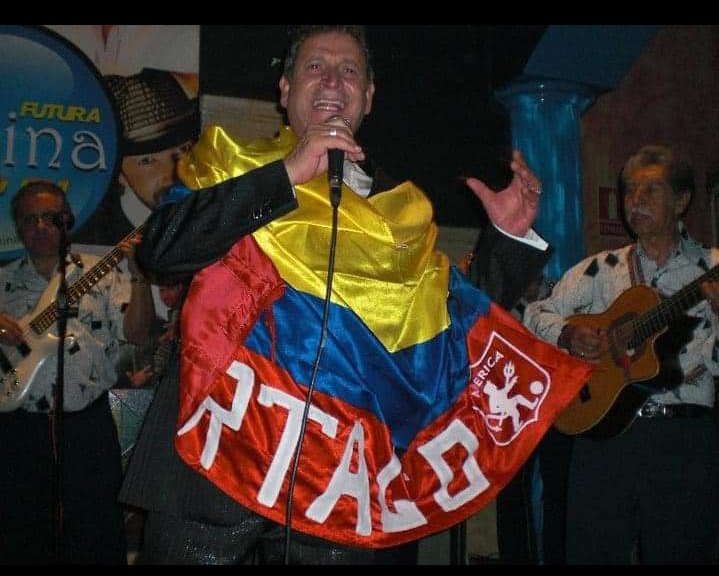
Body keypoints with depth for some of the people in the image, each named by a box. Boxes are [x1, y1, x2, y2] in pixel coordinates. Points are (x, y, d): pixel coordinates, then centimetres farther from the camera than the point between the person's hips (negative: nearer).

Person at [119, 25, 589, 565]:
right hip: (222, 448, -1)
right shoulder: (232, 167, 7)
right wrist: (287, 174, -13)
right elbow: (160, 250, -11)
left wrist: (509, 237, 2)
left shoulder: (403, 212, 13)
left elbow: (463, 327, 14)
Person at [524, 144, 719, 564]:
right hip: (603, 425, 2)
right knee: (591, 551, 4)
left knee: (678, 553, 3)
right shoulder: (601, 269, 10)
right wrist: (568, 334, -9)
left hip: (684, 439, -2)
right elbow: (535, 316, 11)